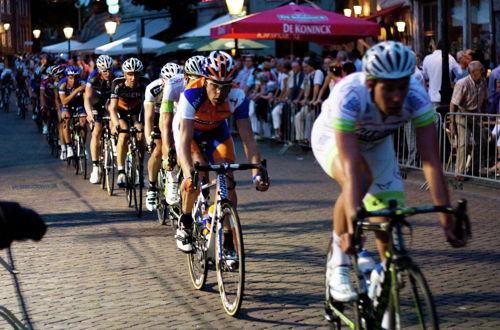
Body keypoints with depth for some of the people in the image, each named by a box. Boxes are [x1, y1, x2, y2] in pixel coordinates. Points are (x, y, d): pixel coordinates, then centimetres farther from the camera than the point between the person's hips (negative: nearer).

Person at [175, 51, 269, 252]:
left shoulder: (237, 97, -32)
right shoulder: (191, 95, -39)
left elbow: (247, 138, -31)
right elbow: (185, 141, -44)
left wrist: (257, 173, -42)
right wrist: (189, 175, -57)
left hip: (217, 130, 2)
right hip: (189, 130, -2)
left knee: (227, 180, -14)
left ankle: (228, 242, -5)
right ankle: (184, 224, -4)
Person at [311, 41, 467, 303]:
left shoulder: (417, 97, -32)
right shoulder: (349, 96, -42)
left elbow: (431, 162, -35)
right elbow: (351, 166, -48)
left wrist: (447, 218, -41)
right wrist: (353, 224, -56)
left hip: (376, 143, 4)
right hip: (332, 137, -3)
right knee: (360, 179, -35)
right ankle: (338, 262, -16)